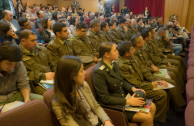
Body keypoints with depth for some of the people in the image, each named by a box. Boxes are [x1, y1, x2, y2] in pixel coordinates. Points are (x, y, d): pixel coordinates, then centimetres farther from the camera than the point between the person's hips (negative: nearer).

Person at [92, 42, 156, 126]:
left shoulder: (113, 64, 1)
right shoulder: (98, 72, -24)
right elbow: (105, 98, -22)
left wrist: (133, 89, -4)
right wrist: (128, 101, -21)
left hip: (124, 97, 8)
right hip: (114, 105, -8)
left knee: (152, 107, 5)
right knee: (147, 117, -12)